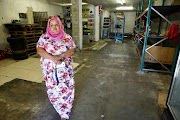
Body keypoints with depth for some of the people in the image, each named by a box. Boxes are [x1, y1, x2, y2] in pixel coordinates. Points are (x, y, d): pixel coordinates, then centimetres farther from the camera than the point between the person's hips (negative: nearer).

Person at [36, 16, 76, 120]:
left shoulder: (67, 37, 2)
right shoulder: (44, 37, 2)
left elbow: (73, 49, -6)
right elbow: (39, 50, -9)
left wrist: (61, 56, -22)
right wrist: (53, 58, -23)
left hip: (65, 69, 0)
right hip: (50, 69, 0)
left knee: (66, 89, 6)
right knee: (53, 90, 9)